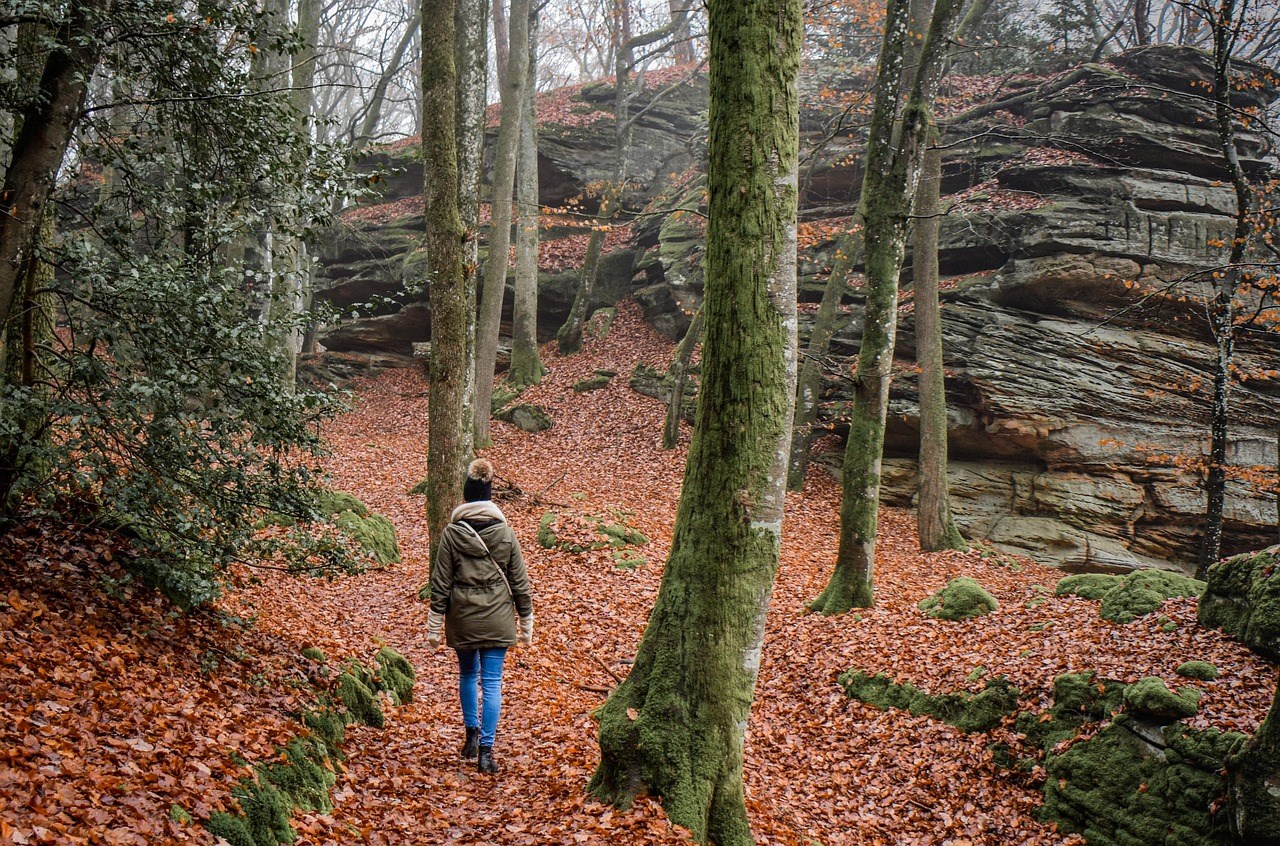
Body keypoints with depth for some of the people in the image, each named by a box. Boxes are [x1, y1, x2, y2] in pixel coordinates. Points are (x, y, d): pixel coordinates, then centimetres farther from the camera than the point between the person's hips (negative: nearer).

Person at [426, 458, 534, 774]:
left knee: (467, 674, 22)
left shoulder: (451, 533, -7)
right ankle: (485, 751, 0)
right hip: (497, 619, 0)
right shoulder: (505, 533, -5)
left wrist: (434, 625, 2)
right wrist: (526, 622, 10)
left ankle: (471, 734, 27)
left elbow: (440, 583, -5)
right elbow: (520, 582, 0)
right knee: (492, 683, 3)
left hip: (462, 618, 0)